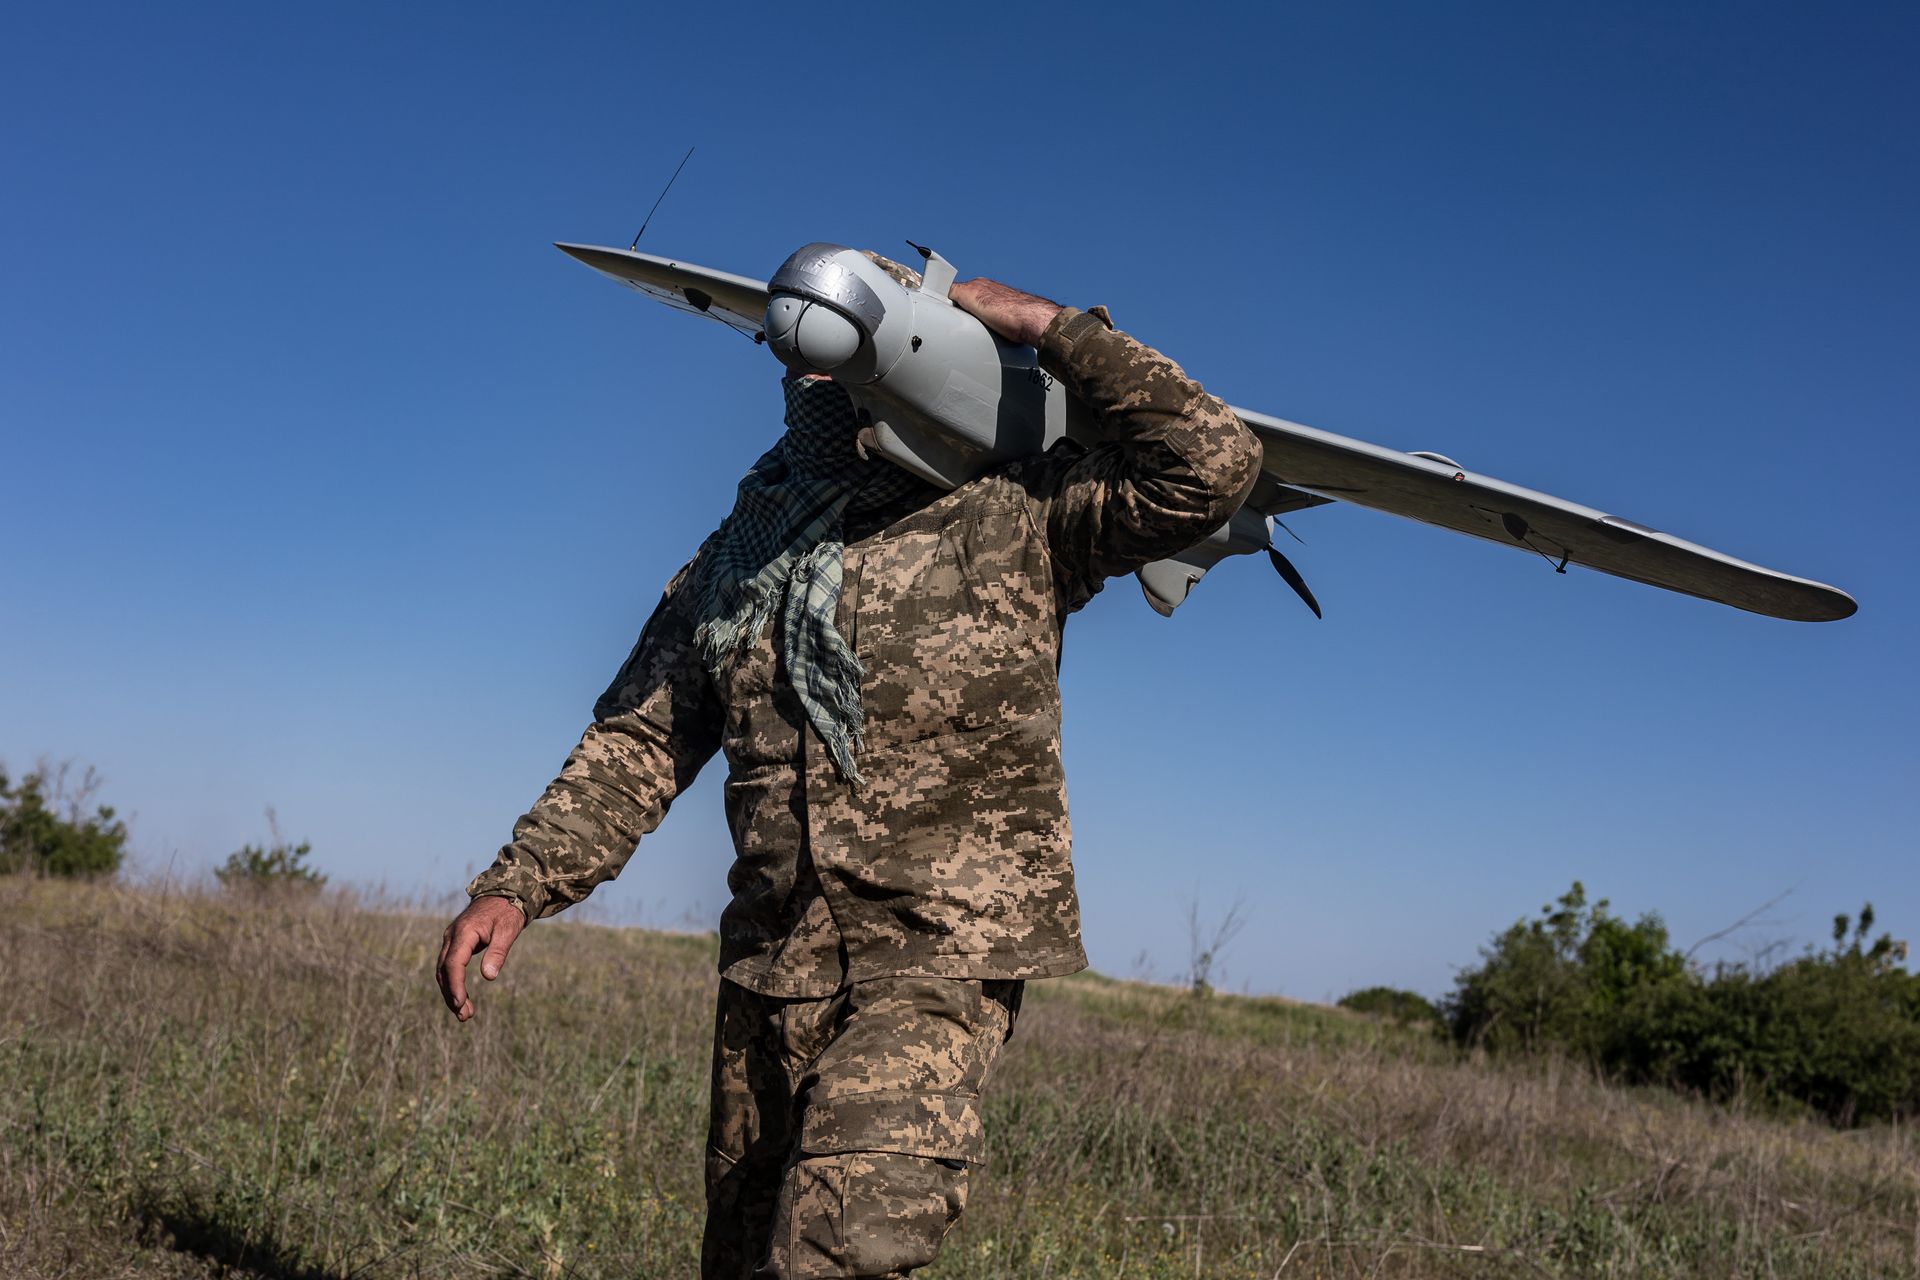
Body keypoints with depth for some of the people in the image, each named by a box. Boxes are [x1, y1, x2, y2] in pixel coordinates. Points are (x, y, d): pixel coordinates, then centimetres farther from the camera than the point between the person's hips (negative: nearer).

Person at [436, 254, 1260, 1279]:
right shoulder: (734, 561, 14)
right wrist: (517, 884, 2)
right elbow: (639, 741, 13)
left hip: (940, 961, -5)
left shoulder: (1011, 523, -1)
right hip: (767, 971, 5)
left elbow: (1209, 464, -11)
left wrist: (1050, 327, -7)